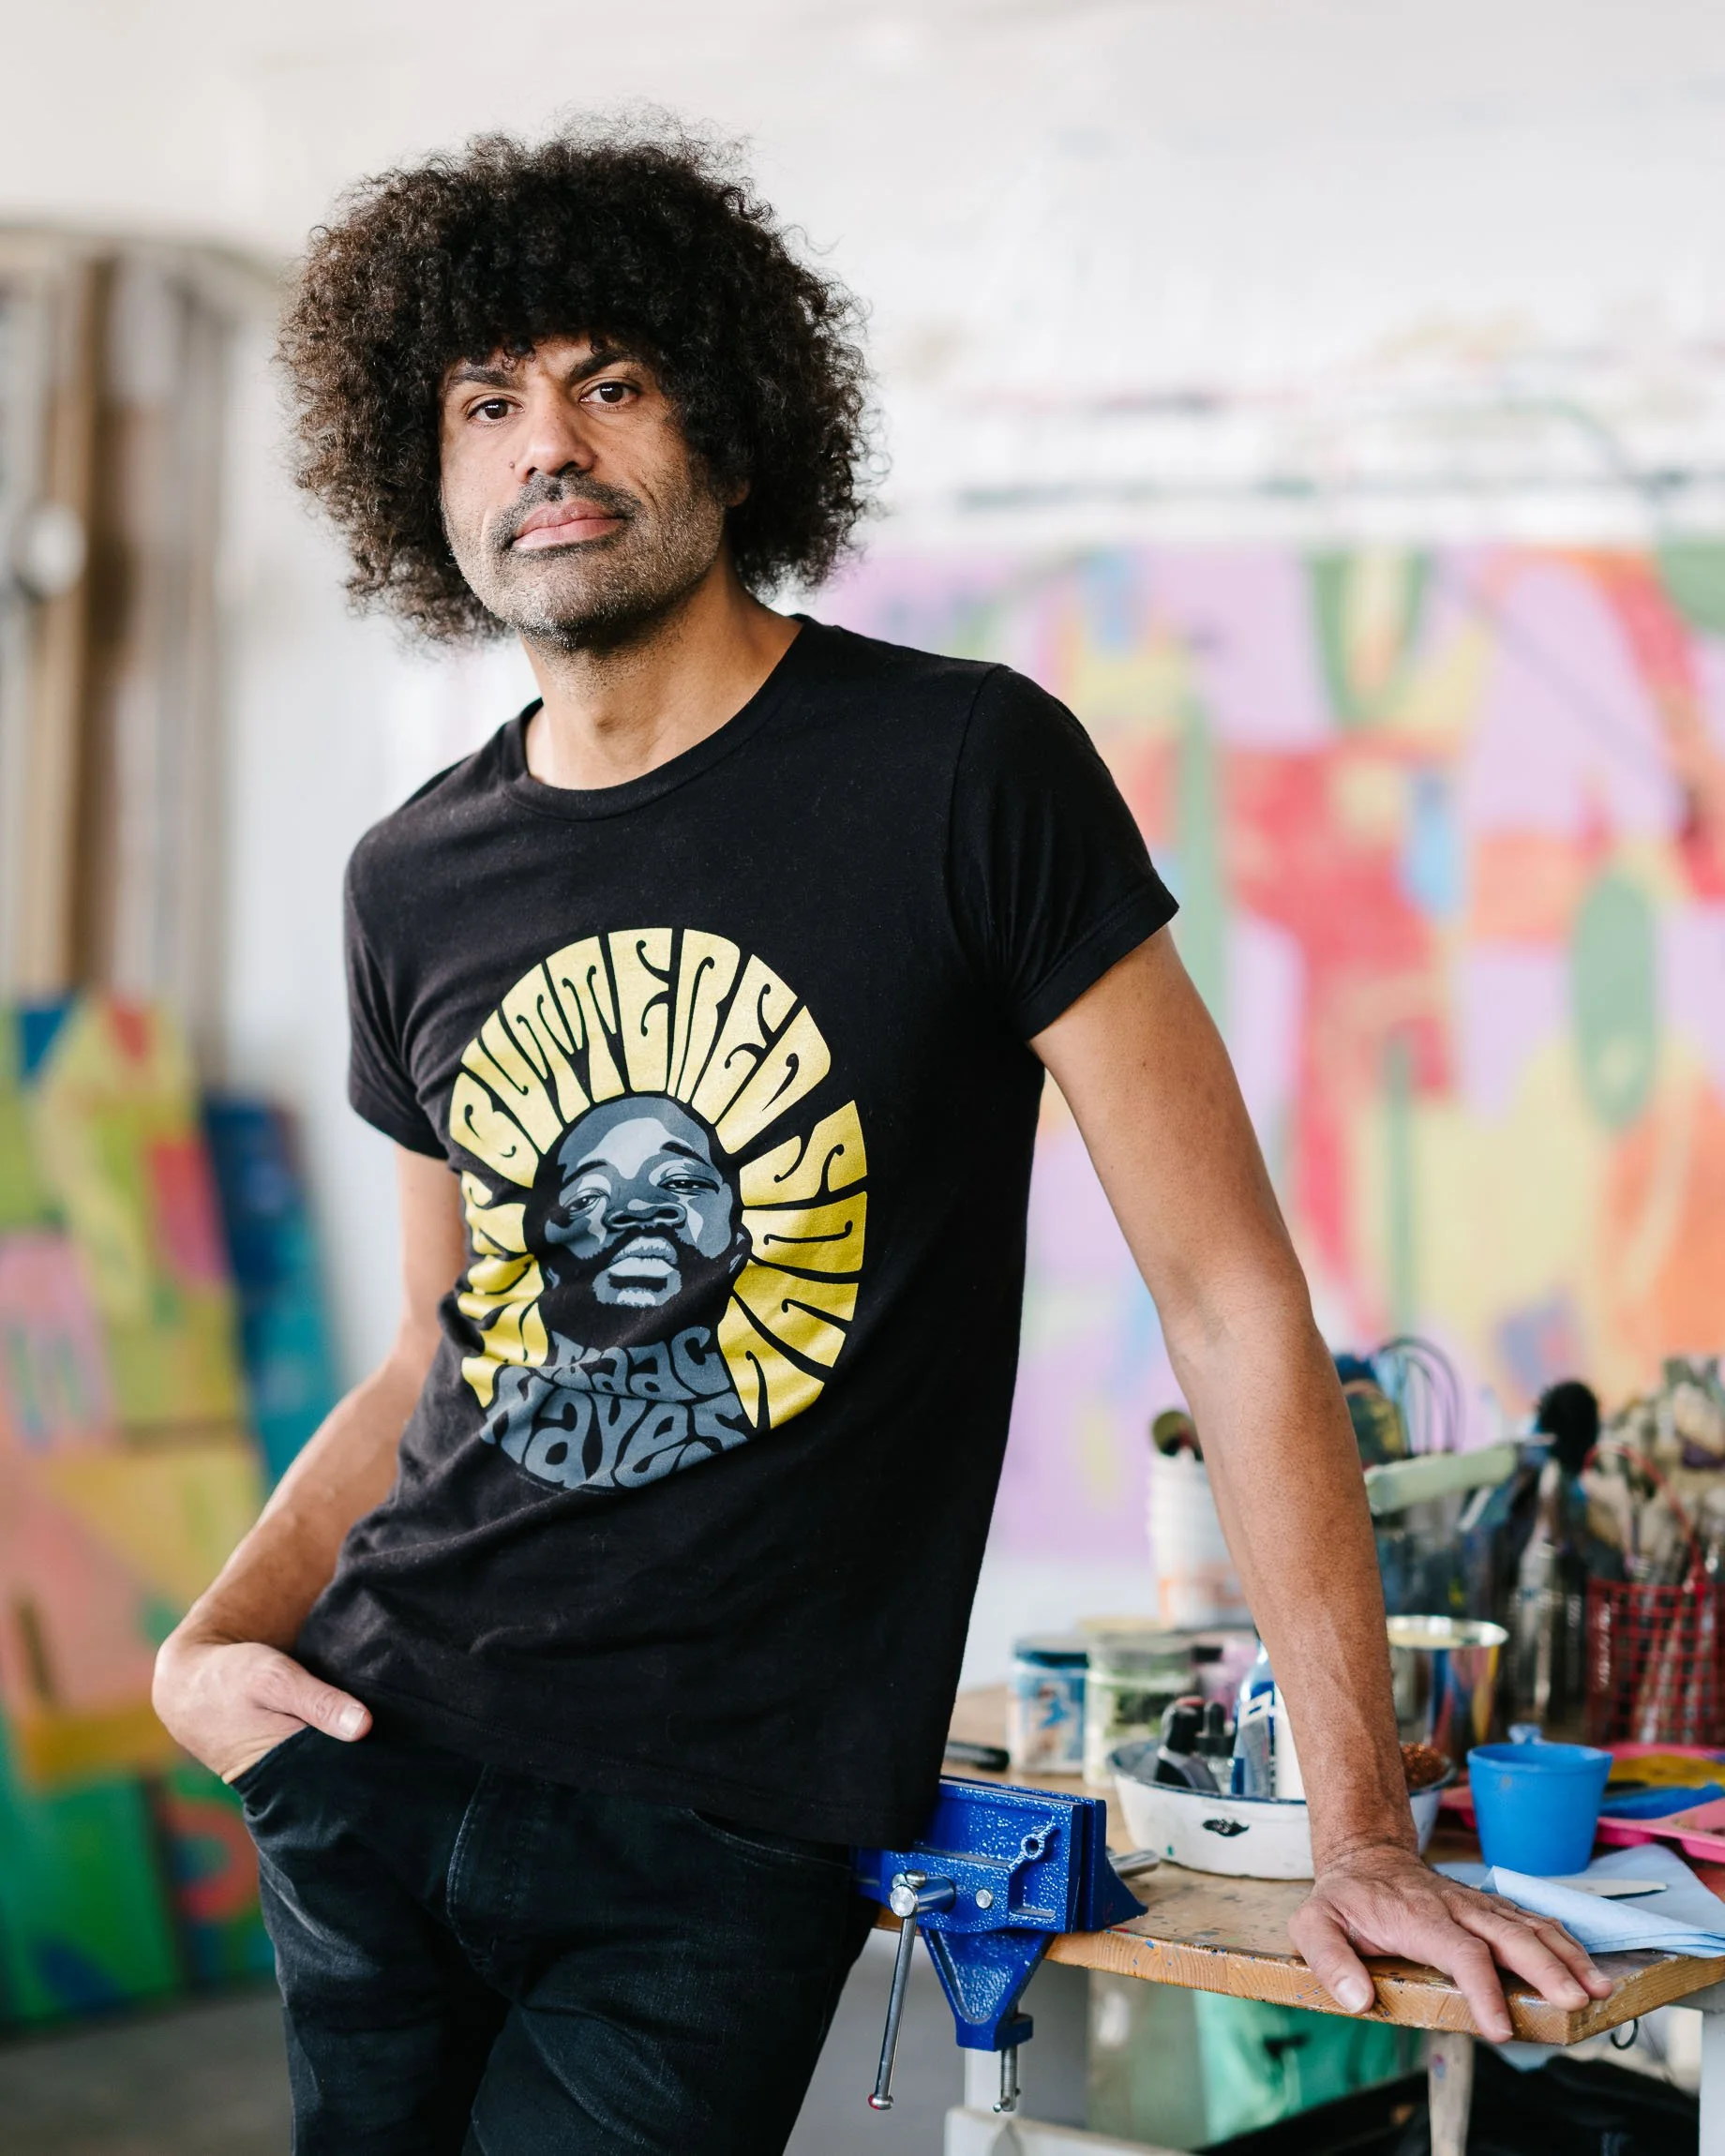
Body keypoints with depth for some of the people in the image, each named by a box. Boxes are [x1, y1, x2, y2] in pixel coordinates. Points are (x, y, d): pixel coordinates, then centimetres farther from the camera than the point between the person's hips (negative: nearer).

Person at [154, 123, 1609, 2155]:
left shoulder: (964, 774, -9)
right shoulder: (416, 881, 7)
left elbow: (1232, 1300, -9)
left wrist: (1357, 1828, -11)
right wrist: (209, 1637, 1)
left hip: (725, 1837, -5)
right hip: (380, 1771, 5)